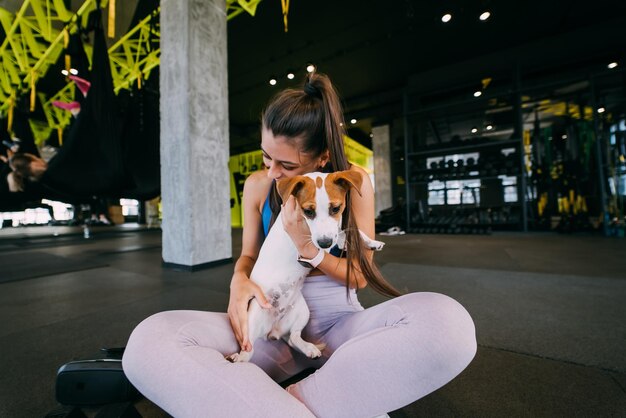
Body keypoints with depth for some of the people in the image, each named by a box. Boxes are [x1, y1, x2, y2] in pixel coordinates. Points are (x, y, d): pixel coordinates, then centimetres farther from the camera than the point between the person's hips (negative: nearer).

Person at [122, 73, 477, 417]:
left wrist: (308, 247, -21)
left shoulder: (354, 183, -8)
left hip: (337, 321, 0)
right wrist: (239, 281, -15)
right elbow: (249, 255, 8)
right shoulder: (257, 186, -2)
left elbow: (360, 275, -4)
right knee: (149, 342, -22)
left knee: (447, 321, -30)